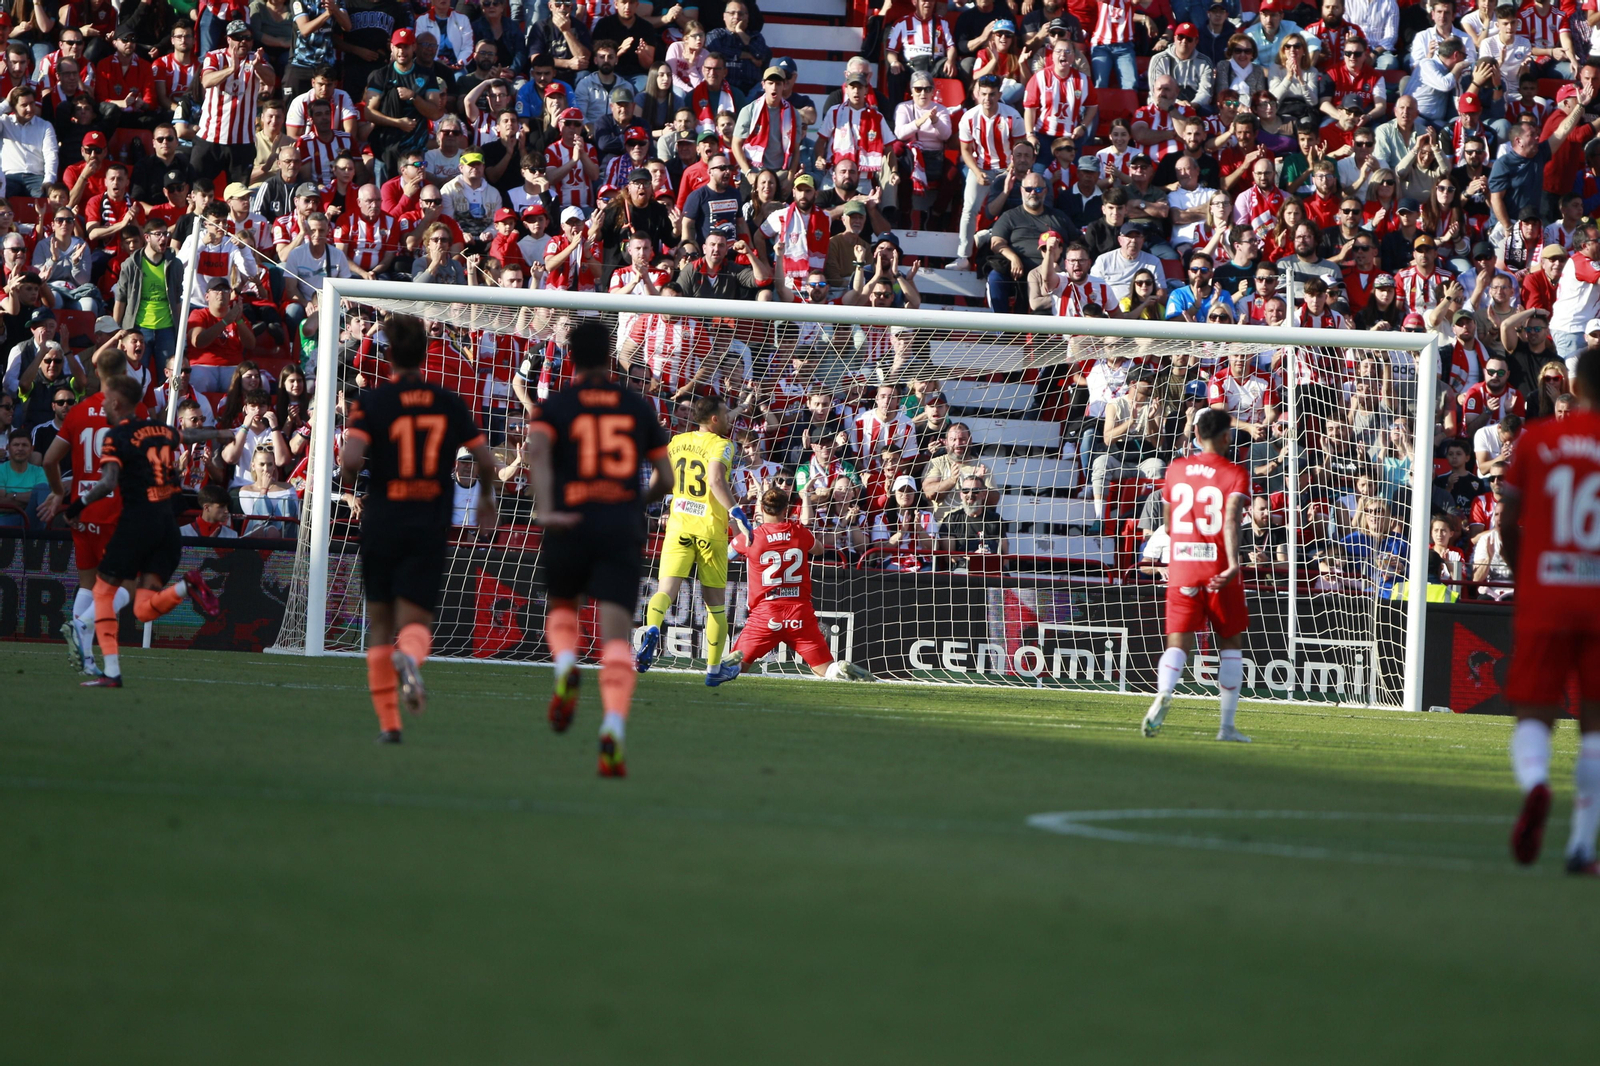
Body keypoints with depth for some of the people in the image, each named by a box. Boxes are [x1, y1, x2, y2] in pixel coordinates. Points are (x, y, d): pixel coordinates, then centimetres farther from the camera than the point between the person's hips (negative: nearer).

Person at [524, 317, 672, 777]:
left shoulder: (553, 407, 6)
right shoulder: (638, 407, 12)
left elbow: (537, 451, -16)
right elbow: (665, 479, 14)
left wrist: (544, 510, -28)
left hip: (570, 529, 0)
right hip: (623, 530, 0)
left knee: (562, 610, 27)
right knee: (615, 636, -6)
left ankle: (565, 668, -6)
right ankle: (614, 727, -28)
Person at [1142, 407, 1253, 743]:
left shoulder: (1175, 470, 10)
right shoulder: (1234, 475, -3)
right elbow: (1231, 518, -21)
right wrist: (1233, 564, -31)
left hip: (1181, 571, 2)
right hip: (1219, 570, -2)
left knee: (1178, 643, -2)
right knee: (1231, 643, 13)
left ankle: (1163, 694, -35)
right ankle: (1227, 725, 12)